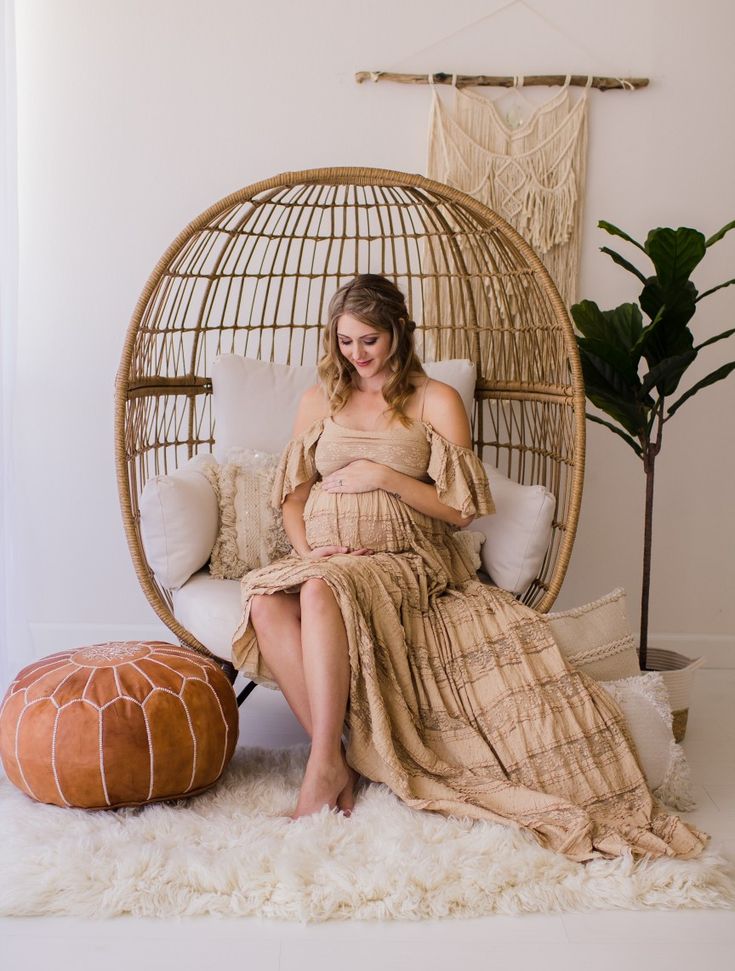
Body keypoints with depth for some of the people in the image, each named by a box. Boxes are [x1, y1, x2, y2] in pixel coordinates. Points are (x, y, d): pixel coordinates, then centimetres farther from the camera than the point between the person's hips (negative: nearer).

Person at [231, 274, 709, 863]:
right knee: (265, 601, -31)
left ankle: (327, 765, -32)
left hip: (406, 560, -4)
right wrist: (305, 547, -4)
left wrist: (383, 476, -7)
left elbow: (461, 508, 1)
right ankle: (334, 751, -28)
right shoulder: (319, 400, 18)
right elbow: (293, 492, 15)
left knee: (323, 591, -38)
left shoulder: (435, 401, 7)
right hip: (324, 562, 4)